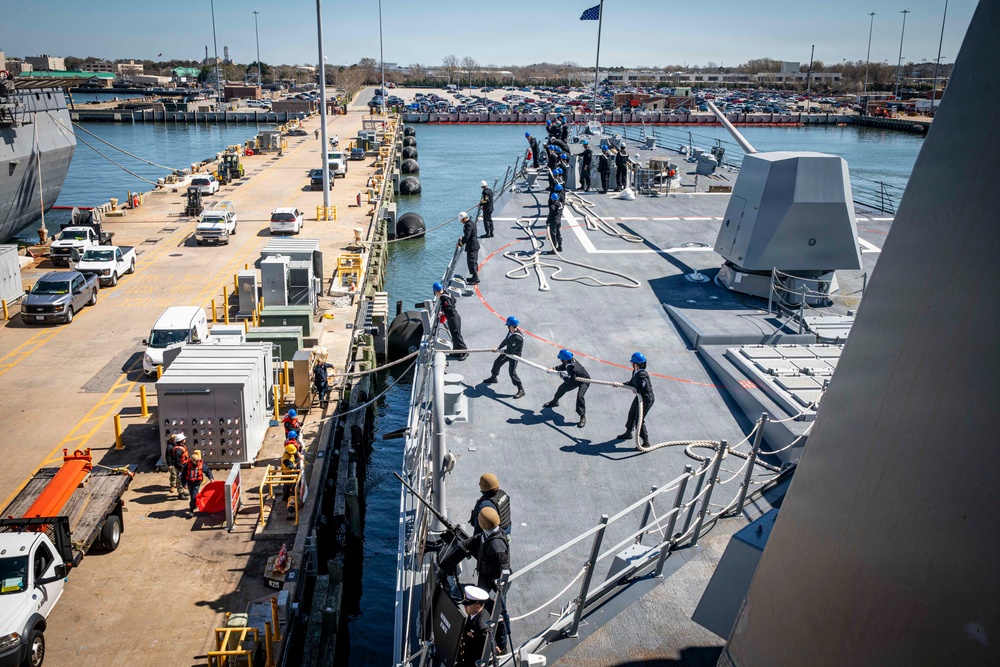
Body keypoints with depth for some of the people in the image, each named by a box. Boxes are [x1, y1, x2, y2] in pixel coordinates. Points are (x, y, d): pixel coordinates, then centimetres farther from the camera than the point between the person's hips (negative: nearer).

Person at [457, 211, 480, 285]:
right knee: (474, 262, 18)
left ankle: (476, 279, -3)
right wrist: (462, 239, 16)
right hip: (475, 245, 11)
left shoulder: (468, 225, -20)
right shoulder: (472, 222, 11)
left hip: (471, 247, -11)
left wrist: (460, 243, -14)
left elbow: (466, 237, -25)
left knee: (471, 262, -5)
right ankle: (475, 277, 28)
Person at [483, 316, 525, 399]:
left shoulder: (517, 337, -35)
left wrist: (503, 351, -12)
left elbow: (511, 351, -28)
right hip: (508, 351, 10)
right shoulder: (511, 331, -8)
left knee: (512, 372, -16)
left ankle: (521, 390, -9)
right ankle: (493, 378, 47)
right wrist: (498, 348, 1)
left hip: (514, 354, -10)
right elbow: (505, 340, 7)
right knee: (497, 362, 22)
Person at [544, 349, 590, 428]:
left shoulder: (571, 368, -40)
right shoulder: (571, 361, -17)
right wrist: (555, 368, -9)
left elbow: (571, 381, -36)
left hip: (584, 381, -10)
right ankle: (554, 402, 45)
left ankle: (583, 417, -20)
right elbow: (564, 366, 5)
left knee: (580, 396, -29)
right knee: (562, 388, 18)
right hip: (576, 378, 10)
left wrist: (563, 376, -25)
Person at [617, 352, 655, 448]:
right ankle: (628, 433, 48)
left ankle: (646, 441, 6)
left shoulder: (642, 375, -31)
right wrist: (621, 384, 6)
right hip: (639, 397, 10)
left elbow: (647, 390, -32)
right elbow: (631, 383, 14)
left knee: (639, 420, -6)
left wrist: (636, 390, -19)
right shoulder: (635, 372, -1)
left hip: (646, 399, -10)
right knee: (631, 414, 25)